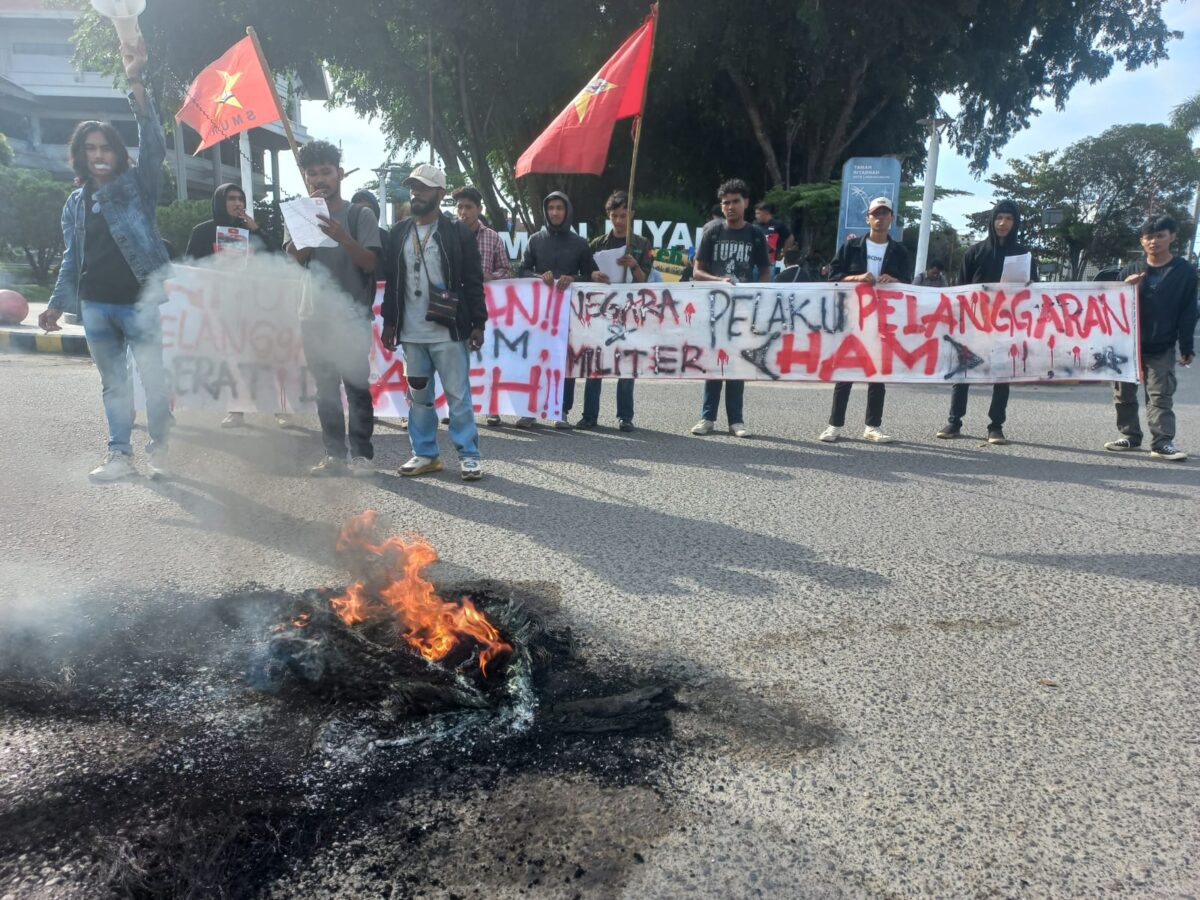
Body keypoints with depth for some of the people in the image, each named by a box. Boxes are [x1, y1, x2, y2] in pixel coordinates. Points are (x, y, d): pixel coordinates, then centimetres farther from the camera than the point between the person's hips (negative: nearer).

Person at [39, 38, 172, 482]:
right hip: (95, 307, 5)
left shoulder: (137, 184, 2)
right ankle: (119, 455, 18)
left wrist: (135, 82, -26)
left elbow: (153, 144, -16)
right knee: (113, 384, 11)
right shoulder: (75, 203, 14)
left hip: (140, 302, -5)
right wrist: (57, 303, 13)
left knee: (155, 381, -3)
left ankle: (159, 450, 11)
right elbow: (71, 258, 18)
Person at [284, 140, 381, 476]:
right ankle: (334, 454, 11)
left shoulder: (360, 215, 1)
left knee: (356, 386, -5)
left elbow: (370, 262, -9)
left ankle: (362, 455, 0)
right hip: (315, 316, 4)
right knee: (325, 389, 6)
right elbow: (294, 256, -1)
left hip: (352, 316, -4)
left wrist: (343, 237, -25)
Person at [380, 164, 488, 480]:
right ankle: (425, 454, 21)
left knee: (458, 395, -2)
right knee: (418, 396, 11)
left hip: (448, 331, -5)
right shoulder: (400, 232, 11)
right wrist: (389, 322, 9)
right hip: (411, 333, 5)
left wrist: (478, 324, -8)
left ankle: (468, 455, 7)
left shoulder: (458, 232, -1)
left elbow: (473, 282, -3)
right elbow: (391, 280, 14)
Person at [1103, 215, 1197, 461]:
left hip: (1162, 348, -3)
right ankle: (1130, 436, 18)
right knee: (1124, 394, 8)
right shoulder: (1130, 271, 4)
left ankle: (1162, 442, -5)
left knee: (1161, 395, -4)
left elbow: (1188, 313, 0)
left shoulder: (1185, 271, -1)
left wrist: (1187, 347, -3)